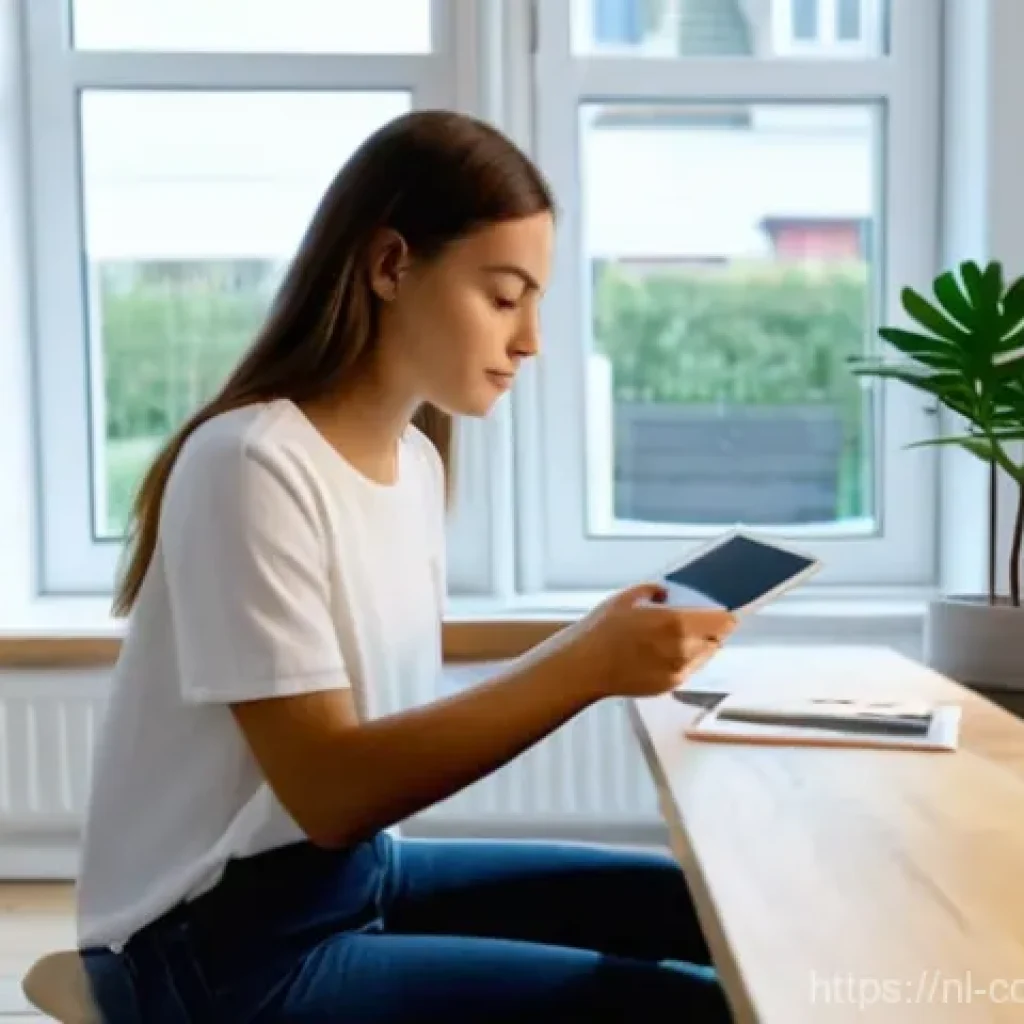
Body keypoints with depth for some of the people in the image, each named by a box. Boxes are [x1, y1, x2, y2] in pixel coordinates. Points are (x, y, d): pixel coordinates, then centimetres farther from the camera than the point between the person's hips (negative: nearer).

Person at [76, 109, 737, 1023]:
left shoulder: (416, 459, 5)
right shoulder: (252, 465, -20)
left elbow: (400, 716, 4)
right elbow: (329, 790, -23)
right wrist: (583, 666, -27)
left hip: (364, 871, 8)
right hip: (225, 946, -8)